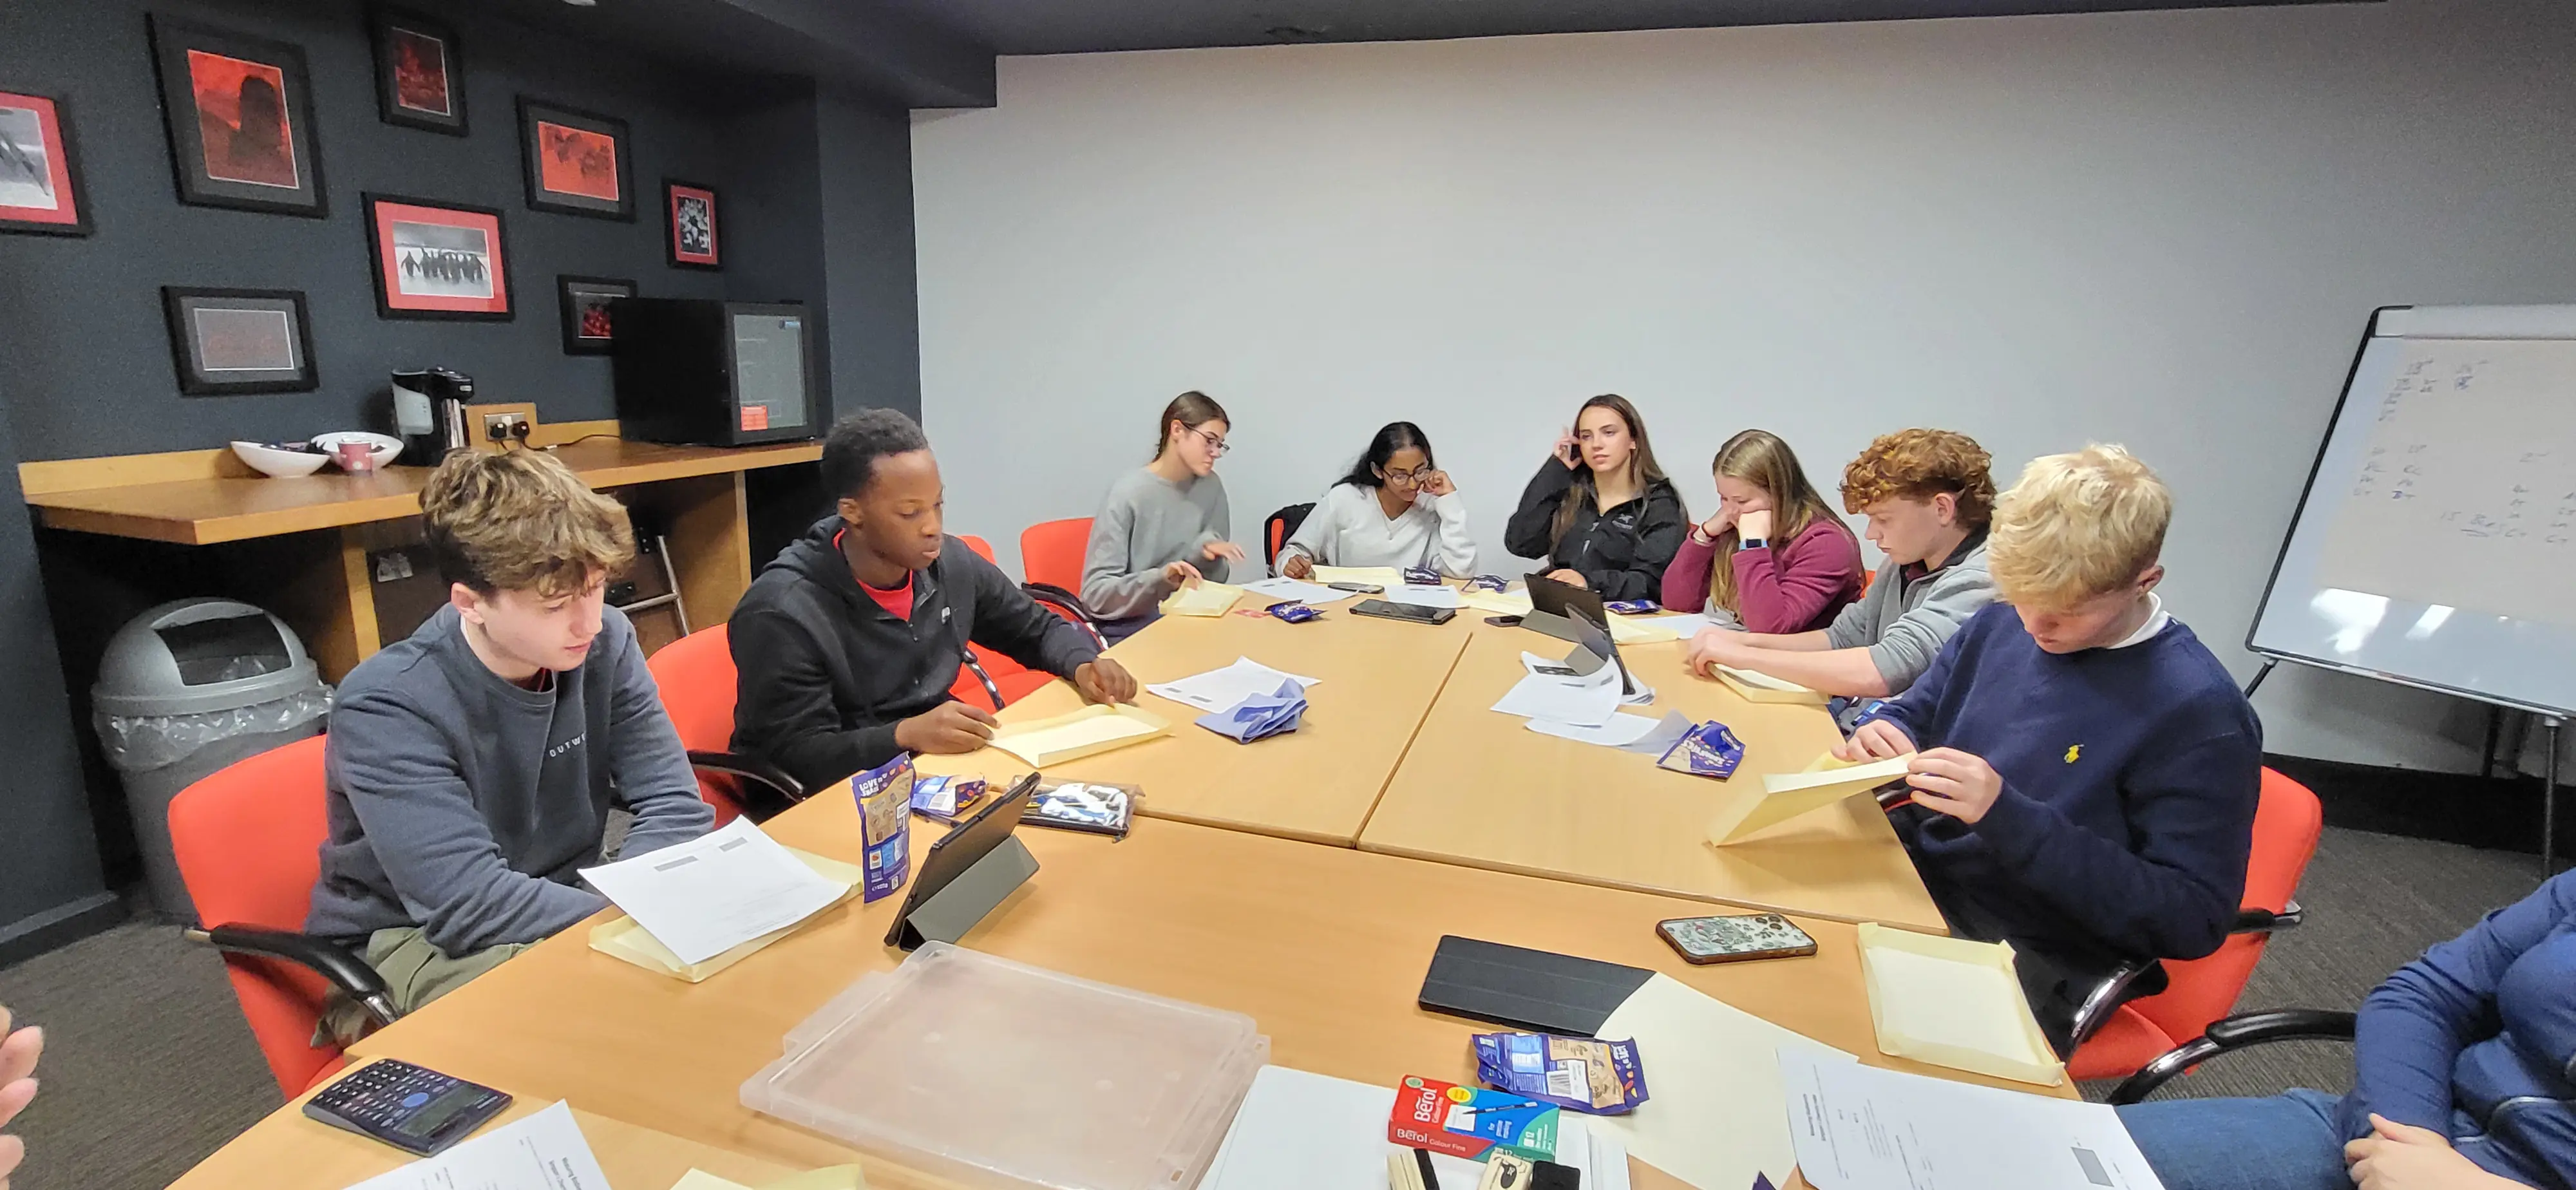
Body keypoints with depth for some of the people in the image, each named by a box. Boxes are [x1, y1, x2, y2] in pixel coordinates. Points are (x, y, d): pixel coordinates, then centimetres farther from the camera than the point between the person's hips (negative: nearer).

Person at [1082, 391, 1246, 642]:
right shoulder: (1128, 494, -13)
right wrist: (1159, 579, -31)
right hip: (1130, 627, -6)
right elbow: (1096, 592, -16)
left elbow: (1214, 577, 11)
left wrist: (1207, 552, -11)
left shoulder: (1210, 486, 5)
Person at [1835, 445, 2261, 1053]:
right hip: (1911, 883, 6)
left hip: (2037, 960, -6)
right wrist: (1882, 731, -9)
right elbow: (1914, 712, 16)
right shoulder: (1999, 626, 3)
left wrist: (2009, 819, -27)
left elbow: (2193, 919, -15)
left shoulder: (2198, 711, -13)